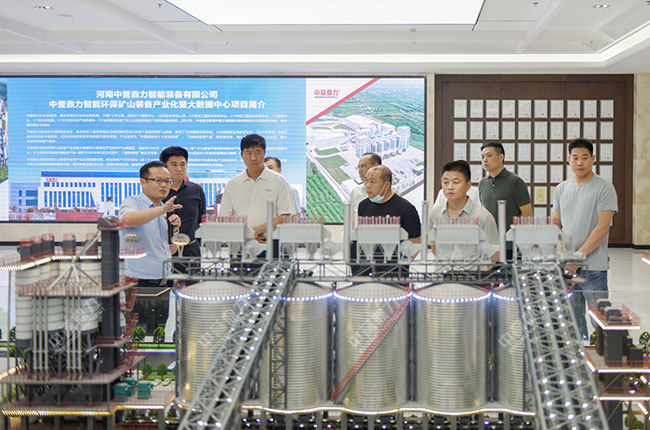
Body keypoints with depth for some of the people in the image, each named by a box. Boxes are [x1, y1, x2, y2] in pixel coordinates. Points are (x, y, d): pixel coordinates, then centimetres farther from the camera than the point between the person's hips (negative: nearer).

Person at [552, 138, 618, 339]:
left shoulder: (604, 188, -5)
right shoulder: (561, 189, 13)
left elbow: (602, 227, -12)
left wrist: (579, 255, -16)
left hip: (593, 267, -5)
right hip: (565, 266, 5)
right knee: (572, 317, 9)